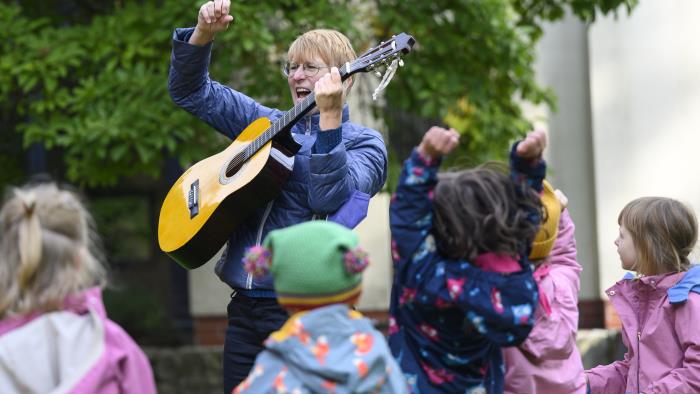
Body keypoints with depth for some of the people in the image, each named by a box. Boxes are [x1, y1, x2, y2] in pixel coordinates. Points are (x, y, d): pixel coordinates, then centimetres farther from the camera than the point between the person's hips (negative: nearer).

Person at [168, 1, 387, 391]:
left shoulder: (363, 143, -1)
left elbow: (330, 198, -21)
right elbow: (190, 90, 19)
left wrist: (330, 118, -28)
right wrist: (204, 33, 2)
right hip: (246, 304, 6)